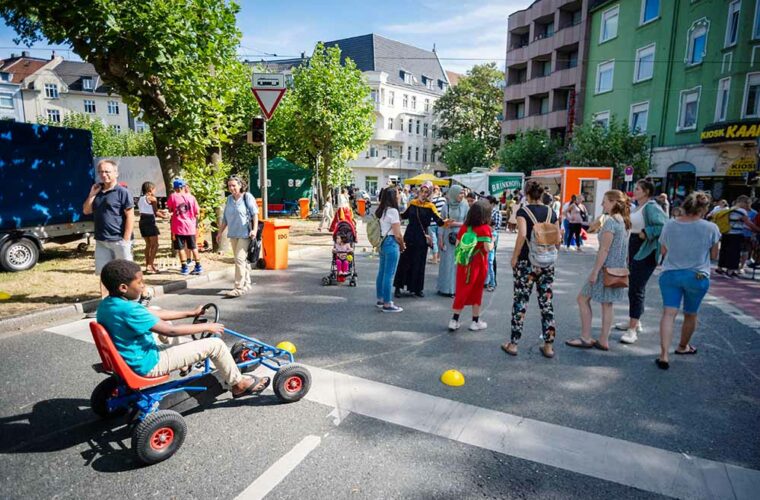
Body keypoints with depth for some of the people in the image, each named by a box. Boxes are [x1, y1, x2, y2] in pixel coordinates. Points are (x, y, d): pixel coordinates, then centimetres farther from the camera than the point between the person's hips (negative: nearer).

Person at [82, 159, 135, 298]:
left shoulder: (122, 192, -8)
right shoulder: (97, 192, 12)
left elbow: (130, 216, -12)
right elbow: (86, 211, 15)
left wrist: (126, 240, -16)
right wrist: (92, 194, 1)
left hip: (119, 240, -6)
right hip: (101, 241, 6)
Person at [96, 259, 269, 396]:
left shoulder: (106, 304, 1)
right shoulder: (129, 310, -29)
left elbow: (156, 314, 8)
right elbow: (171, 331, -25)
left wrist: (191, 313, 11)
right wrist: (206, 326, -12)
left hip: (130, 360, 10)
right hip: (148, 365, -10)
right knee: (215, 344, -9)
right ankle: (239, 384, 12)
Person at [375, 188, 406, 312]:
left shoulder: (381, 210, 11)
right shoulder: (393, 211, -14)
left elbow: (384, 229, 12)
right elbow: (397, 234, -15)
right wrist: (402, 246, 3)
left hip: (382, 243, 9)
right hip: (391, 244, -9)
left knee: (382, 272, 16)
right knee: (389, 274, -4)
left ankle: (380, 299, 28)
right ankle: (387, 304, 2)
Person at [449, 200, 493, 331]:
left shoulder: (464, 227, 0)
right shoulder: (485, 228, -14)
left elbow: (457, 245, 3)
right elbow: (488, 248, -18)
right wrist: (493, 242, 1)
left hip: (464, 263, 4)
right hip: (478, 264, -3)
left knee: (462, 290, 11)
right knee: (477, 291, 11)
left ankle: (454, 320, 11)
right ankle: (475, 321, 21)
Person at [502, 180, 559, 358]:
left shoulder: (523, 211, -6)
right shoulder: (551, 212, 7)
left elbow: (522, 234, -19)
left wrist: (515, 256, -12)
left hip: (526, 261, -4)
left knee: (520, 301, 3)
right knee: (546, 302, 9)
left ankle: (513, 344, 9)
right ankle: (548, 345, 15)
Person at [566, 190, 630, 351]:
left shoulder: (610, 221, -17)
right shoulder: (624, 221, 10)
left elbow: (604, 249, -20)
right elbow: (622, 247, 15)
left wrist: (595, 271, -18)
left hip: (606, 268, -9)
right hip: (618, 269, 9)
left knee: (583, 298, 3)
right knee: (607, 304, 12)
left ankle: (586, 338, 6)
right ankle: (603, 341, 18)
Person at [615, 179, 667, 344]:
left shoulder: (651, 207, -15)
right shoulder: (637, 206, 12)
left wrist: (645, 233, -20)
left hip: (645, 251, -10)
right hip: (634, 248, 10)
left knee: (637, 288, -9)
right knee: (633, 286, 17)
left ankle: (633, 329, -5)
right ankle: (635, 321, 30)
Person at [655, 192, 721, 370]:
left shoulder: (669, 225, -4)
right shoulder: (711, 228, -9)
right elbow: (714, 255, 2)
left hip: (670, 274, 1)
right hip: (697, 276, -1)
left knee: (669, 313, -3)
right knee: (690, 315, 19)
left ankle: (664, 355, -14)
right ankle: (683, 346, 40)